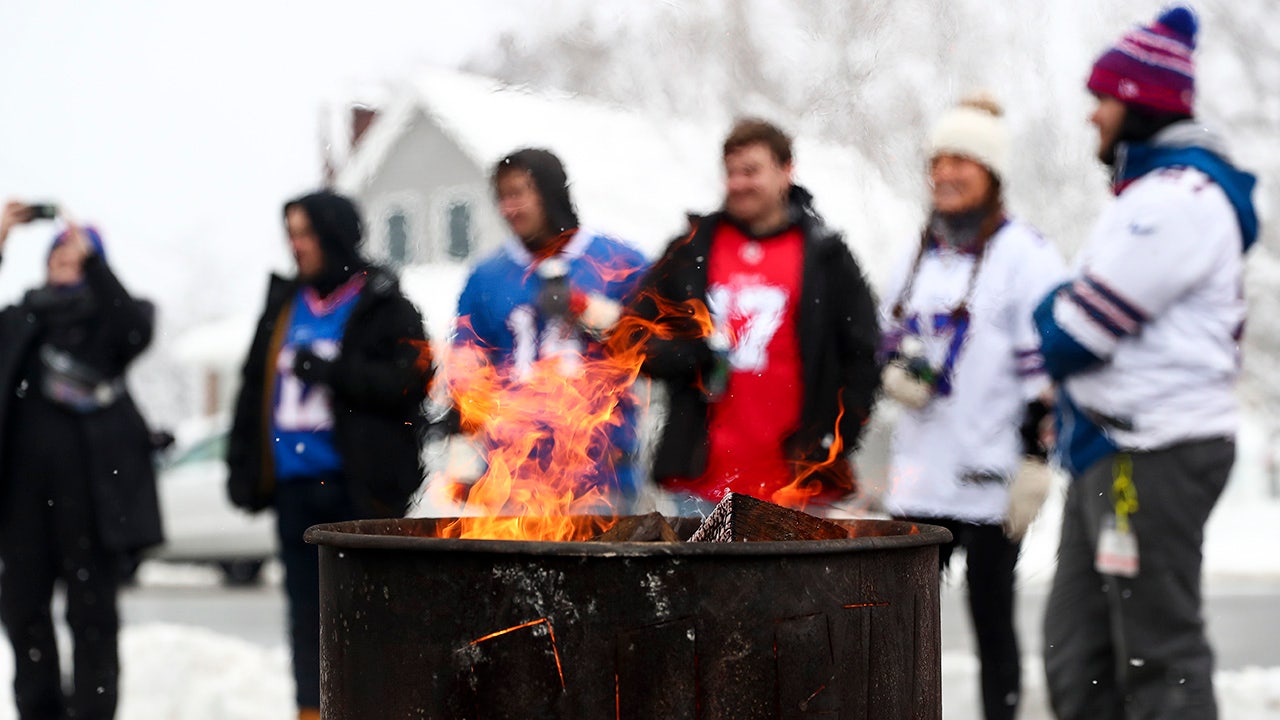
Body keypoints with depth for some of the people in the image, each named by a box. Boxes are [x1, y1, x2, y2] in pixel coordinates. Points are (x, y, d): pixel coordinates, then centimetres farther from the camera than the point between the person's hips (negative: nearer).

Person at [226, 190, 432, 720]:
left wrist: (331, 370, -17)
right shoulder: (284, 304, 17)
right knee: (307, 611, 10)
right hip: (295, 485, 6)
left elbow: (409, 379, -13)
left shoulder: (382, 307, -2)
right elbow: (255, 388, 19)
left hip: (361, 486, -6)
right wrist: (242, 468, 13)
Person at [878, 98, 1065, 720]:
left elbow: (1044, 372, -10)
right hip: (920, 476, 6)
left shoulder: (1023, 256, -7)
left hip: (991, 480, -6)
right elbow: (891, 339, 24)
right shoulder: (920, 255, 14)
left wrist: (1032, 467, -15)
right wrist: (898, 372, 0)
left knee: (991, 619, 4)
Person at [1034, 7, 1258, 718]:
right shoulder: (1157, 190, 19)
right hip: (1114, 451, 10)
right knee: (1079, 653, 12)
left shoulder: (1179, 195, -14)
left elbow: (1079, 330, -17)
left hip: (1155, 453, -10)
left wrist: (1049, 318, 4)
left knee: (1159, 657, -5)